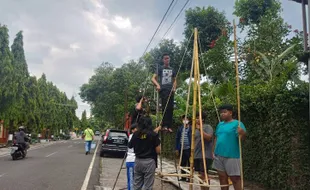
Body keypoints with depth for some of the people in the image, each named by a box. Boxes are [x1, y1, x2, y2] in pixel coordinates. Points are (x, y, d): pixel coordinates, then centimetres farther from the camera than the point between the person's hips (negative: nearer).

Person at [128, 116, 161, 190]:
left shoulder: (136, 134, 1)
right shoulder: (153, 134, -10)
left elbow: (130, 146, 14)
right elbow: (158, 151, -8)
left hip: (138, 161, 4)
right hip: (149, 162, -4)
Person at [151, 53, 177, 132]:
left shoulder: (172, 69, 19)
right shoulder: (160, 68, 8)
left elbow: (174, 80, 26)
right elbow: (153, 78, 1)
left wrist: (174, 88, 7)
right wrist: (157, 85, -18)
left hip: (170, 90, 4)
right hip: (163, 90, -4)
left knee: (170, 108, 0)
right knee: (165, 107, -15)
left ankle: (169, 126, 6)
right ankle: (164, 125, -13)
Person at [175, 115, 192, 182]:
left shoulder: (191, 129, -5)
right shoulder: (180, 128, 9)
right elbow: (177, 139, 12)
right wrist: (177, 149, 8)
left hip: (188, 149, -5)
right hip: (181, 149, 5)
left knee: (189, 164, 0)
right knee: (182, 164, 12)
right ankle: (183, 177, 23)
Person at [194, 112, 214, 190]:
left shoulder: (208, 127, -4)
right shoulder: (196, 129, 18)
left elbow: (209, 137, -19)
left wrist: (200, 129, -21)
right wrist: (192, 154, 19)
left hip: (205, 156, -7)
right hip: (197, 155, 7)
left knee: (204, 174, -8)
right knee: (200, 175, 9)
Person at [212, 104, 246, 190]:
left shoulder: (237, 124, -7)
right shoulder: (220, 124, 13)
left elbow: (241, 137, -20)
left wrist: (242, 133, -41)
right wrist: (214, 151, 15)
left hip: (231, 156, -7)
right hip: (218, 155, 7)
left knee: (235, 178, -2)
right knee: (222, 177, 13)